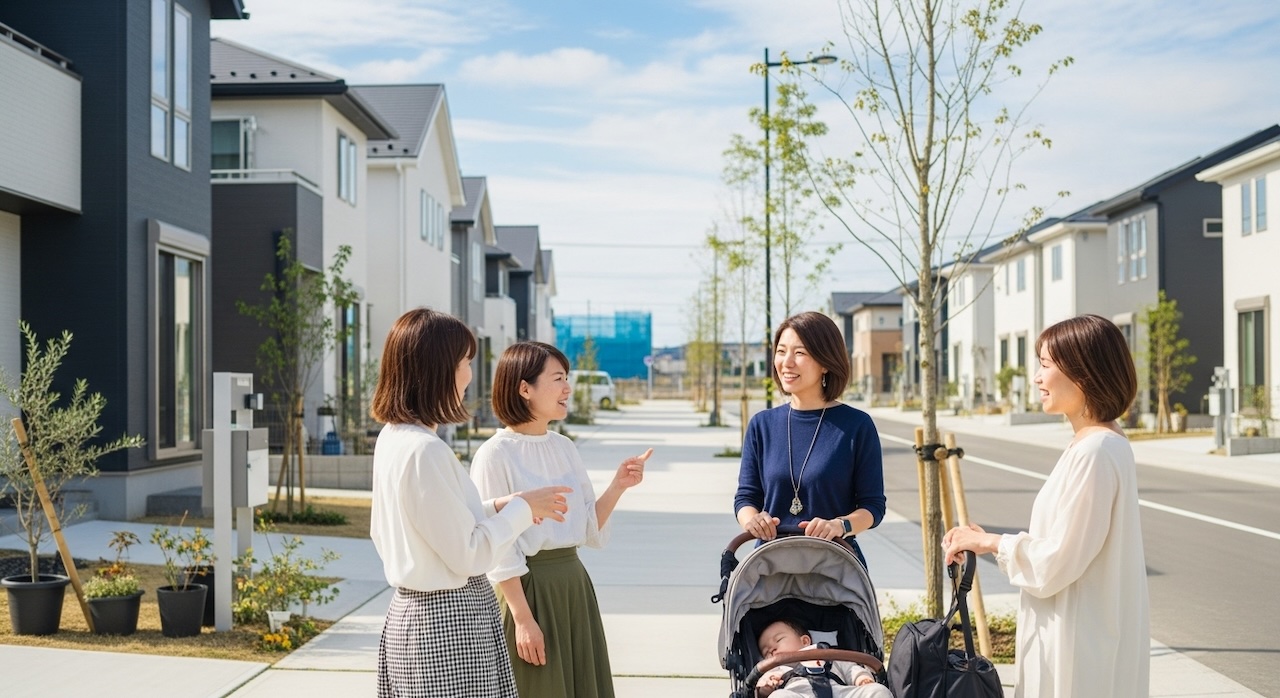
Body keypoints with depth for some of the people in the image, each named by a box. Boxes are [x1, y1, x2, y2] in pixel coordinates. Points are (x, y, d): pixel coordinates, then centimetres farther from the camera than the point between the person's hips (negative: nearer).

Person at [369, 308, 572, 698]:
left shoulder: (392, 437, 5)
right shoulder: (425, 450, -23)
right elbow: (471, 555, -19)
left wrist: (496, 508, 9)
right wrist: (522, 508, -7)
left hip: (410, 611, 9)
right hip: (447, 622, -9)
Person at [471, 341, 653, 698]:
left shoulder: (565, 447, 8)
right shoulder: (495, 455, -12)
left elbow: (589, 529, 10)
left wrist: (618, 486, -5)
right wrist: (523, 618, -16)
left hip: (574, 584, 7)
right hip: (526, 588, -7)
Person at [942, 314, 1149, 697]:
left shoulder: (1092, 452, -21)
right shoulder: (1106, 443, 10)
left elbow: (1055, 561, -20)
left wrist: (989, 542, -7)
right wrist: (988, 539, 10)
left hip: (1080, 641, -9)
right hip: (1082, 630, 9)